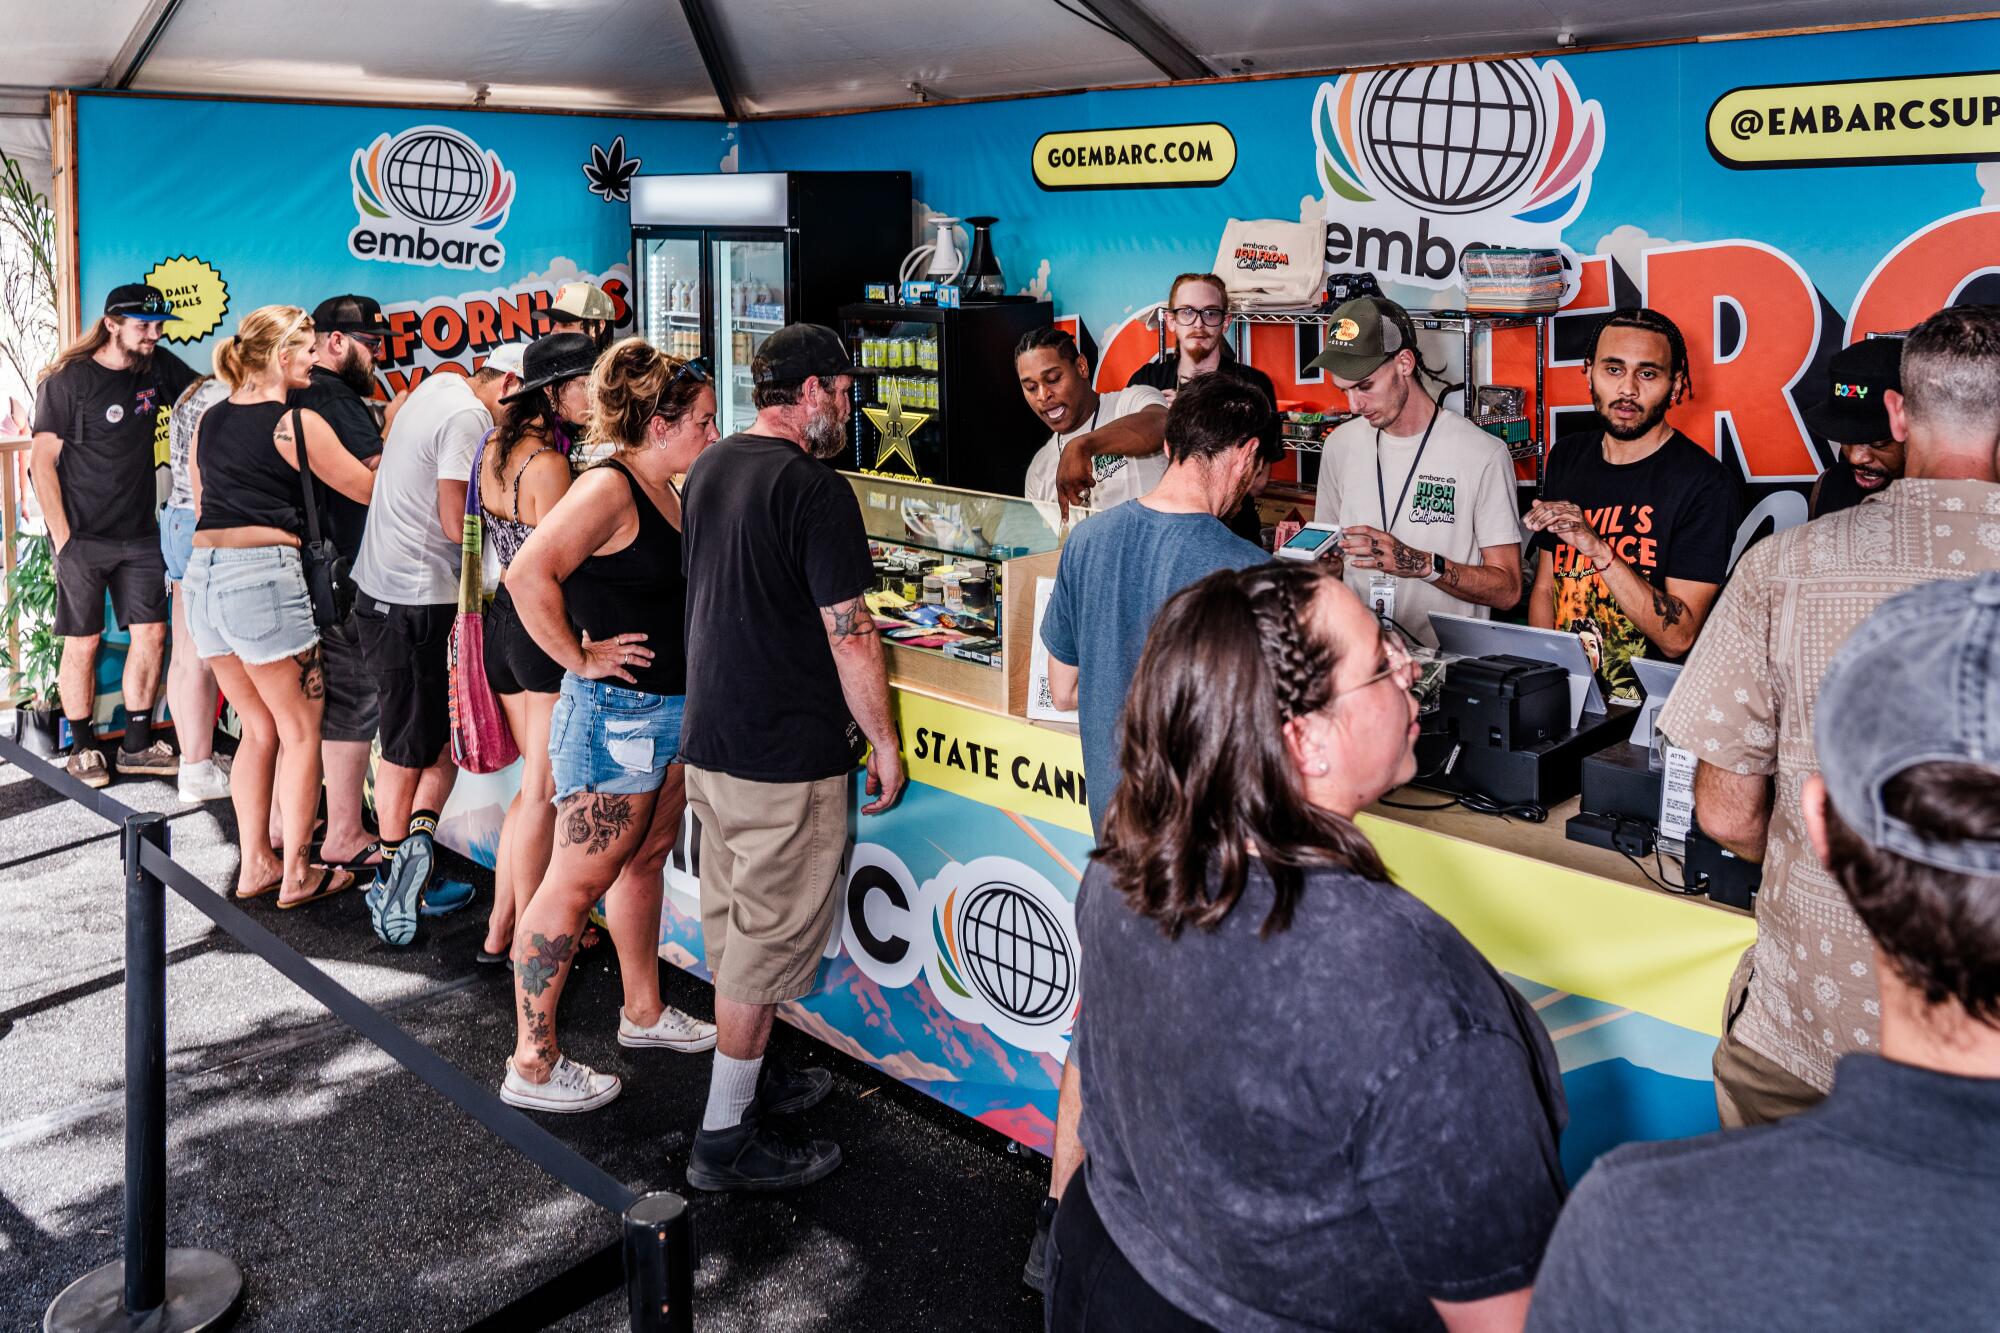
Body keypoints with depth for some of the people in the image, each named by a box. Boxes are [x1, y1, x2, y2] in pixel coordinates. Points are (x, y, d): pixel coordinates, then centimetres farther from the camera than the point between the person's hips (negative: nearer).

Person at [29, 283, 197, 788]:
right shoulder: (68, 381, -8)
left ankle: (137, 745, 14)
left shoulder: (158, 368, 5)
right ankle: (81, 749, 15)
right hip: (83, 537, -5)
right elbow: (42, 462, -8)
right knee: (83, 643, 2)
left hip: (139, 534, 5)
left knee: (151, 633, 3)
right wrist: (62, 538, -13)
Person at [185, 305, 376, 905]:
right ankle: (297, 875, 7)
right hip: (263, 573, -7)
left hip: (203, 571, 7)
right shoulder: (298, 422, -7)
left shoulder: (210, 420, 14)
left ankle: (255, 865, 19)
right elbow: (369, 489, 0)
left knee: (258, 726, 17)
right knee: (301, 730, 4)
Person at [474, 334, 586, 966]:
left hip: (502, 617, 9)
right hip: (543, 631, -9)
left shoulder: (495, 448, 7)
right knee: (542, 793, 3)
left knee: (537, 784, 18)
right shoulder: (550, 464, -19)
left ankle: (499, 931, 25)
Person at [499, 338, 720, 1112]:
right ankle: (532, 1066, 7)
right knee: (576, 884, -2)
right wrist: (579, 656, -20)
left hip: (670, 712, 10)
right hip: (614, 712, -10)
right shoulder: (607, 488, -18)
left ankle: (644, 1014, 38)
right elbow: (529, 576, -29)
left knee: (644, 861, 21)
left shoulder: (666, 492, 10)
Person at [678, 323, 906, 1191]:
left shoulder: (708, 469, 8)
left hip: (709, 737, 9)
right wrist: (884, 741, -8)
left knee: (732, 924, 19)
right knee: (771, 937, 1)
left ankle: (747, 1076, 35)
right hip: (788, 755, -9)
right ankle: (728, 1136, 9)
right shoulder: (816, 492, -18)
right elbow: (849, 634, -18)